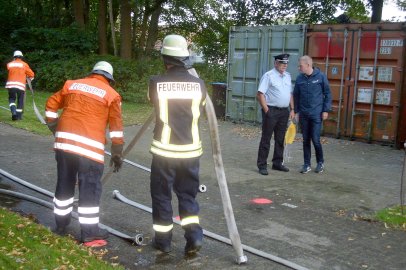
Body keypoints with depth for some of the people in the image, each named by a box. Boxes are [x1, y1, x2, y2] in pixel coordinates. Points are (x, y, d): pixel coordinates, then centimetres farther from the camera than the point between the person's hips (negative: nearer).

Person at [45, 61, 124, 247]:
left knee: (64, 183, 18)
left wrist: (55, 129, 27)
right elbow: (116, 127, 3)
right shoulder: (111, 94, 5)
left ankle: (61, 224, 34)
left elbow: (51, 104, 18)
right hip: (89, 146, -5)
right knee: (90, 188, 3)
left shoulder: (71, 84, 16)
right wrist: (117, 153, 9)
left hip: (64, 141, 5)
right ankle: (90, 234, 9)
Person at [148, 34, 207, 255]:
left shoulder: (156, 83, -9)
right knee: (187, 194, 16)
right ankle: (194, 236, 5)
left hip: (164, 149, -2)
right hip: (190, 149, 2)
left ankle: (163, 240, 21)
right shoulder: (199, 84, -3)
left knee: (161, 195, 13)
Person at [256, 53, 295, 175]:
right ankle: (262, 165, 4)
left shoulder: (287, 76, 13)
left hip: (284, 111, 7)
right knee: (266, 139, -2)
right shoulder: (268, 76, -8)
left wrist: (292, 109, 12)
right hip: (271, 110, -7)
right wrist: (266, 110, -16)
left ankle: (277, 163, 23)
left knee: (280, 139, 12)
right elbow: (260, 94, -12)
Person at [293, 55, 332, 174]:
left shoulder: (320, 76, -5)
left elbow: (327, 94, -1)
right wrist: (296, 111, 7)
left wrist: (326, 110, -5)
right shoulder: (299, 78, 4)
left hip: (316, 114, -3)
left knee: (315, 139, -4)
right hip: (303, 114, 4)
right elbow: (296, 96, 11)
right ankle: (307, 165, 18)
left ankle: (320, 162, 17)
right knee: (306, 140, 8)